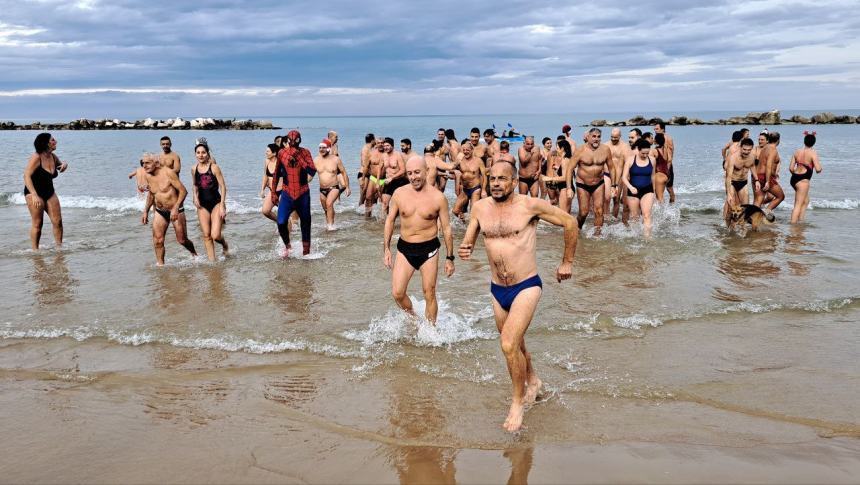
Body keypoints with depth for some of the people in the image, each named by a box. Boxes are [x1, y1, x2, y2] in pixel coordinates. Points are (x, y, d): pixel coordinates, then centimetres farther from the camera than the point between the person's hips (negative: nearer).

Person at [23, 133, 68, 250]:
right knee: (37, 223, -6)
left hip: (49, 192, 7)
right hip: (34, 192, -7)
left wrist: (64, 165, -1)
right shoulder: (36, 158, -18)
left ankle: (59, 246, 12)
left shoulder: (53, 157, 3)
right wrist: (34, 195, -33)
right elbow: (27, 176, -24)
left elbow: (60, 165, 26)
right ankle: (35, 249, 3)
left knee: (58, 221, 1)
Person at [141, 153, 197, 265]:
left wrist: (175, 208, -28)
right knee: (158, 240, -7)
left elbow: (183, 191, -19)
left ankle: (195, 255, 32)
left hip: (176, 211, -5)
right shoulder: (148, 176, 2)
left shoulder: (168, 173, -18)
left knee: (182, 240, 5)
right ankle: (160, 264, 4)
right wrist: (146, 211, 15)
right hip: (160, 212, 5)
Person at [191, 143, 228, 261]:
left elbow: (223, 186, -10)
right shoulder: (194, 169, 4)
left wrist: (222, 206, -14)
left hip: (216, 203, -4)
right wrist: (195, 196, 2)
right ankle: (212, 260, 12)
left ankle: (225, 244, 21)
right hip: (202, 205, 4)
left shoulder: (214, 167, -10)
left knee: (215, 235, -12)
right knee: (206, 236, 2)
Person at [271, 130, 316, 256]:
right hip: (287, 194, 0)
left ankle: (306, 251, 23)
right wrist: (273, 192, 10)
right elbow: (276, 174, 10)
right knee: (281, 223, -13)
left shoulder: (304, 152, -5)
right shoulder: (282, 153, -1)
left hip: (303, 194, 0)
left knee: (305, 223, 8)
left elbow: (312, 171, -19)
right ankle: (287, 245, 15)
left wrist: (298, 156, -23)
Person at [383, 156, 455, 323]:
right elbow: (389, 220, 8)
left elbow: (446, 228, -1)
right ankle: (412, 318, 25)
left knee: (429, 295, 5)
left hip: (429, 249, -2)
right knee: (397, 293, -3)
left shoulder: (438, 197, -7)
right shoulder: (399, 193, -2)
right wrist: (386, 248, 4)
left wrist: (449, 258, 0)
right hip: (404, 248, 2)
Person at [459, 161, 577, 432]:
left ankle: (518, 403, 2)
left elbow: (570, 223, -2)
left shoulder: (530, 205, -12)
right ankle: (532, 382, 49)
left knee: (509, 345, -18)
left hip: (526, 287, -5)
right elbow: (468, 242, 9)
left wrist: (567, 262, 4)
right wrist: (464, 250, -16)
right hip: (497, 290, 5)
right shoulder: (480, 208, 0)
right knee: (515, 345, 21)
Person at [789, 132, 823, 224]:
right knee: (798, 205, -4)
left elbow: (791, 168, 7)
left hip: (794, 178, 7)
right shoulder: (813, 153, -9)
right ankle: (793, 224, -6)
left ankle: (800, 220, 26)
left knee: (806, 201, 24)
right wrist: (819, 168, 8)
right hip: (803, 180, -7)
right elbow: (818, 169, -15)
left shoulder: (797, 151, 8)